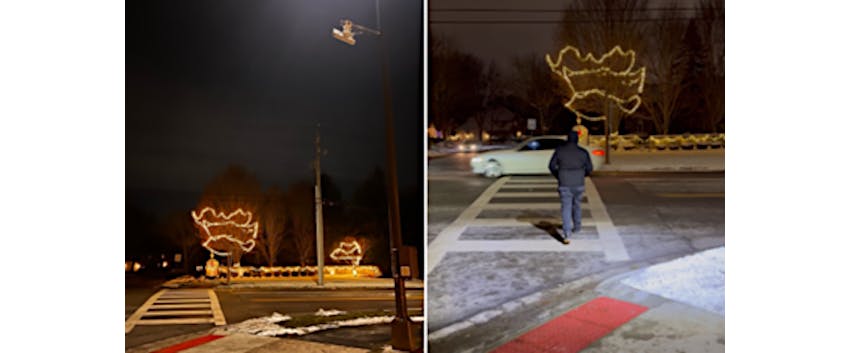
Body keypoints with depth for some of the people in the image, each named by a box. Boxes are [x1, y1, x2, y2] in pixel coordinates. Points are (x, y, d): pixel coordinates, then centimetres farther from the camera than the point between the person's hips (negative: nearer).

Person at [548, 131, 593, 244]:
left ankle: (567, 234, -17)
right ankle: (577, 227, 37)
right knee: (576, 205, 23)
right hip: (578, 184, 1)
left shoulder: (559, 150, -3)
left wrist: (558, 176, 17)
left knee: (566, 208, -3)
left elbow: (552, 166, 0)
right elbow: (589, 168, 0)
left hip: (564, 184, -1)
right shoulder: (583, 152, -3)